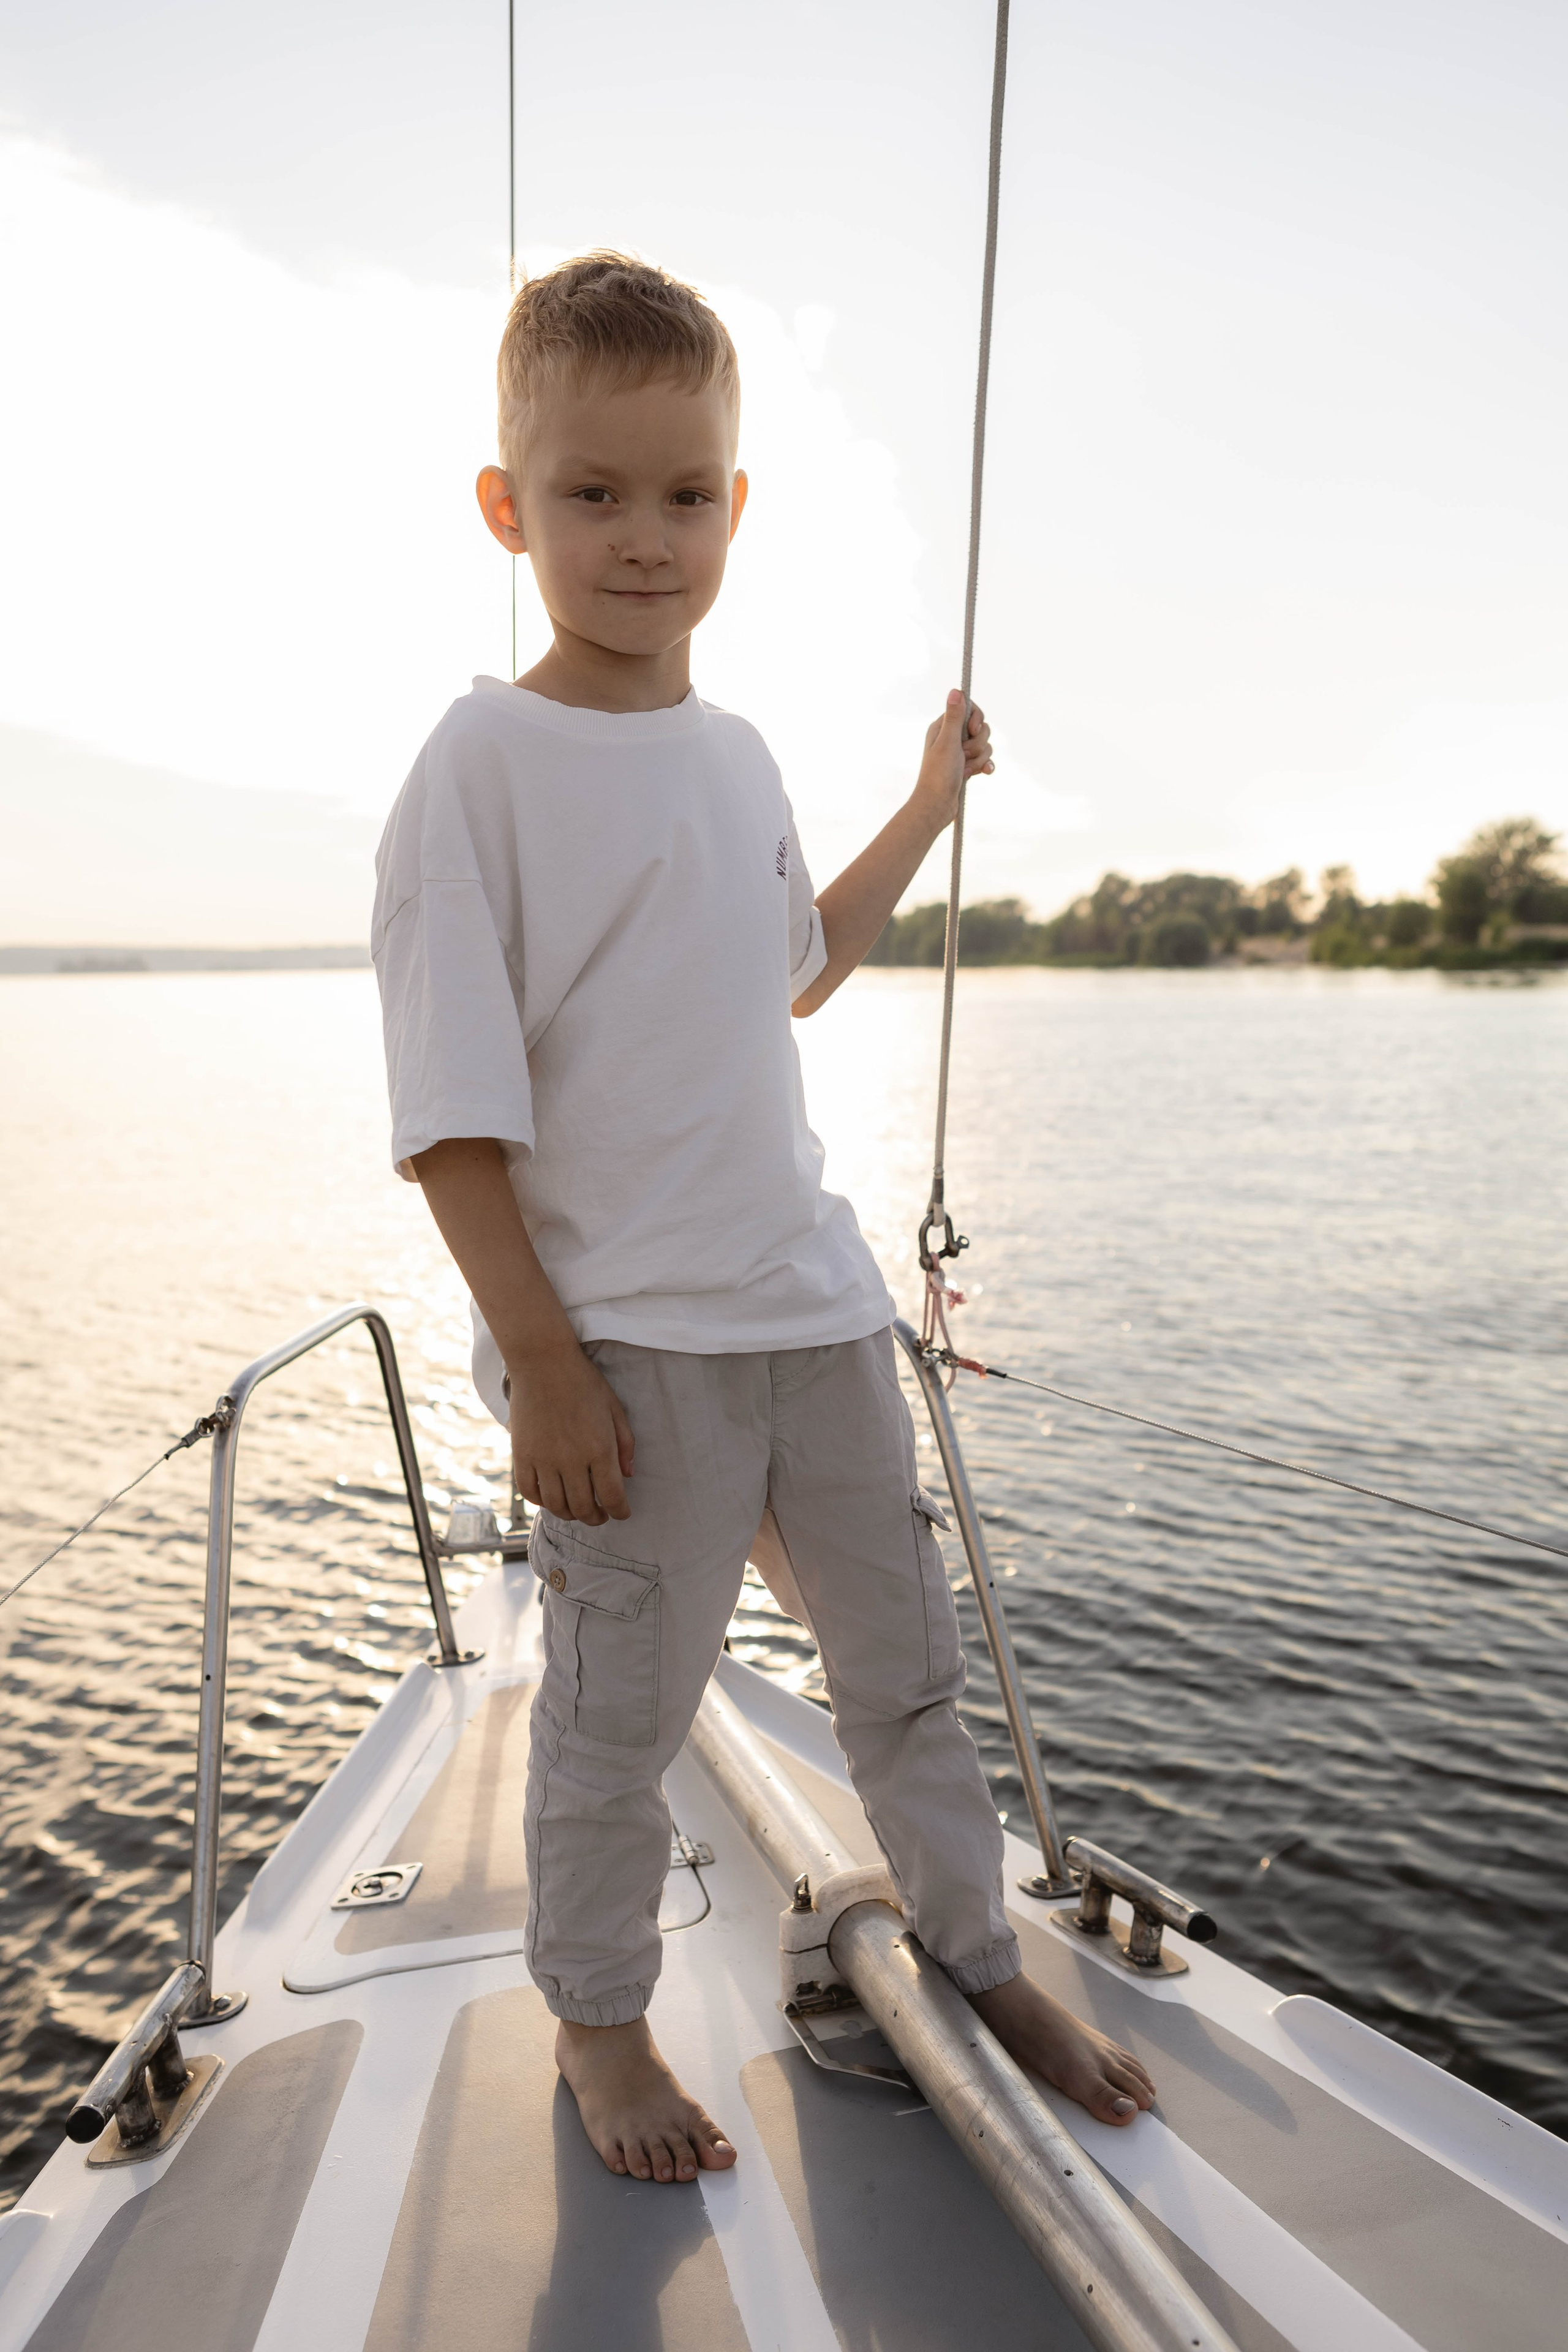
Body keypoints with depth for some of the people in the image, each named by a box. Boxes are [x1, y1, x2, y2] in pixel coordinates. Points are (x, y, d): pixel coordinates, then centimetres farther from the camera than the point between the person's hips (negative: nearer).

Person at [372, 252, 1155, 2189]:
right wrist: (545, 1367, -17)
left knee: (905, 1664, 19)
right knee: (618, 1712, 10)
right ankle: (597, 2023, 36)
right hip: (626, 1343, -6)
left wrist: (928, 810, 25)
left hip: (809, 1305, 7)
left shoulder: (737, 756, 9)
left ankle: (981, 1959, 42)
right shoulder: (483, 763, -10)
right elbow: (453, 1113, -14)